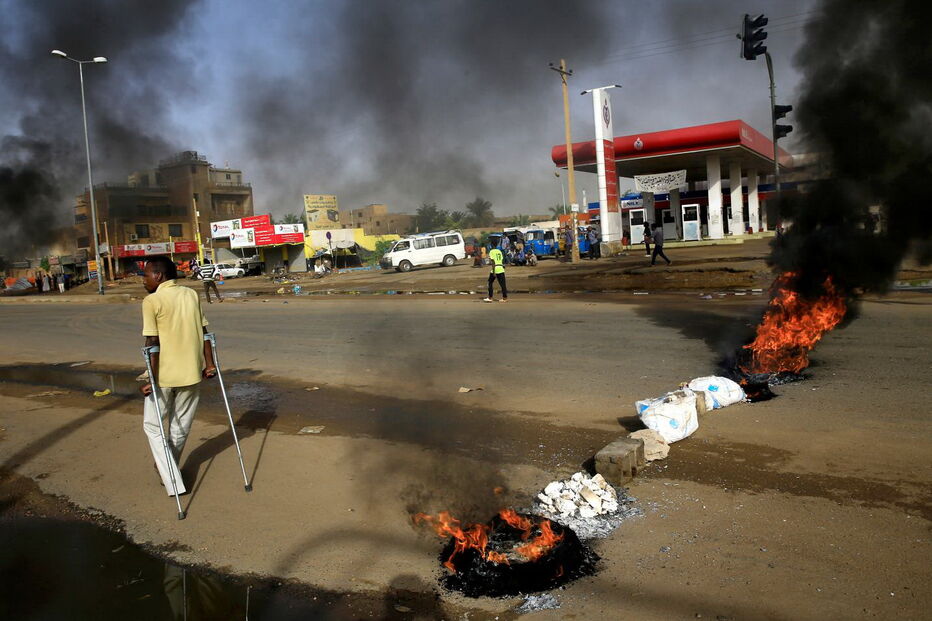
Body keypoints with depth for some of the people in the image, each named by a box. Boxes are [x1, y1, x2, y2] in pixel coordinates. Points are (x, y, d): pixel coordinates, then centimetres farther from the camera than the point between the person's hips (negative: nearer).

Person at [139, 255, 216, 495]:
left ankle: (172, 480, 5)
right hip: (191, 372, 5)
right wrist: (209, 363, 9)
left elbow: (153, 343, -14)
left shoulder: (152, 301, -10)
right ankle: (167, 470, 37)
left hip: (164, 376, -5)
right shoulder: (192, 294, 6)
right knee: (181, 427, 19)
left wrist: (152, 380, -13)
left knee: (153, 426, 12)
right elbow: (203, 331, 5)